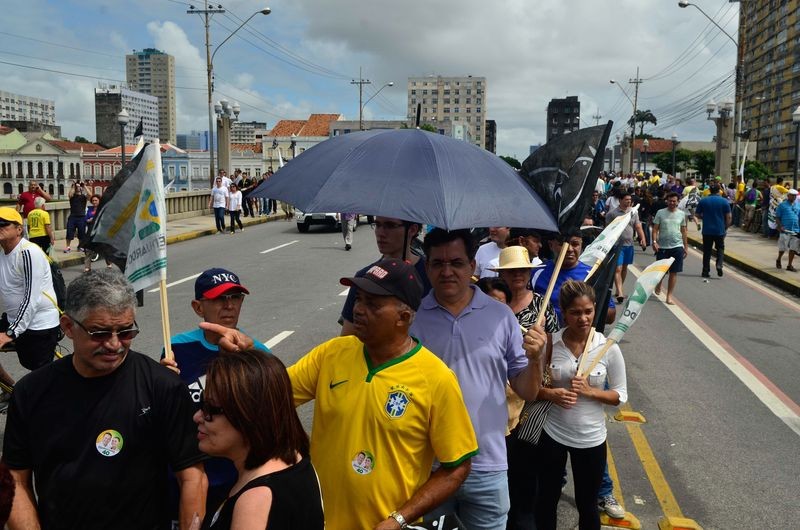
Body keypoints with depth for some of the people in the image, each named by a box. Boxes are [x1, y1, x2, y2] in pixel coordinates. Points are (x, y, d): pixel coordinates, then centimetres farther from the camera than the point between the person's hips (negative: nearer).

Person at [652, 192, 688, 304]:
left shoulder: (681, 214, 7)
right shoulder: (660, 213, 0)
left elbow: (684, 232, 13)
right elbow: (655, 229, -1)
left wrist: (686, 247, 12)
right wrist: (654, 241, -16)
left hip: (677, 247, 2)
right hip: (662, 247, -2)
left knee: (674, 272, 1)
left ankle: (669, 296, 9)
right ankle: (658, 285, 37)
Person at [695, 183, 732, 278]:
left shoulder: (703, 201, -2)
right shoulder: (724, 201, -4)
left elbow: (697, 215, 3)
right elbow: (728, 217, -4)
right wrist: (726, 227, 8)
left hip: (707, 230, 1)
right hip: (720, 230, -1)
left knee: (707, 251, 7)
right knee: (720, 248, 15)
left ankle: (705, 271, 9)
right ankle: (719, 265, -7)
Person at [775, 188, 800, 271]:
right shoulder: (782, 205, 0)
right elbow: (777, 217, 0)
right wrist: (780, 226, -12)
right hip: (785, 230, -3)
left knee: (793, 248, 3)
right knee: (782, 247, 1)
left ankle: (789, 265, 11)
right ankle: (778, 260, 28)